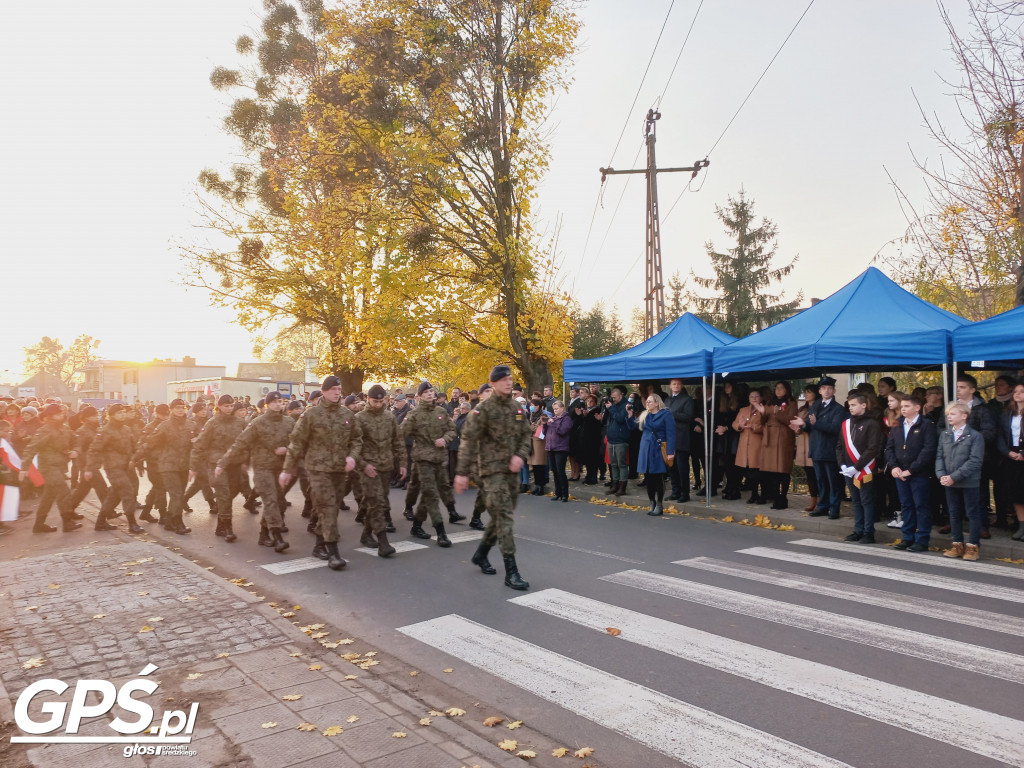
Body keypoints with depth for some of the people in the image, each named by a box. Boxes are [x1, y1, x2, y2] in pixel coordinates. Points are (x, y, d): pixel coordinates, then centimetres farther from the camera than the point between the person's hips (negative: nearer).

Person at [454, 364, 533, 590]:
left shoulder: (518, 408, 10)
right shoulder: (484, 409, -9)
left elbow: (526, 435, 13)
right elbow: (469, 441, -11)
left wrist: (521, 455, -7)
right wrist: (462, 472, -15)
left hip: (512, 470, 7)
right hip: (492, 469, -7)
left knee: (500, 516, 15)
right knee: (504, 516, -10)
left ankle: (480, 554, 35)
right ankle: (511, 571, -7)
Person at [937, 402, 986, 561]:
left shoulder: (975, 436, -7)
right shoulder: (944, 434, 9)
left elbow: (975, 461, -14)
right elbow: (939, 456, 7)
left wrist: (954, 477, -19)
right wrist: (941, 475, -9)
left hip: (969, 482, -5)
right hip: (950, 482, 5)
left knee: (973, 514, 4)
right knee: (954, 513, 11)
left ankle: (972, 546, 12)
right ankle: (957, 544, 21)